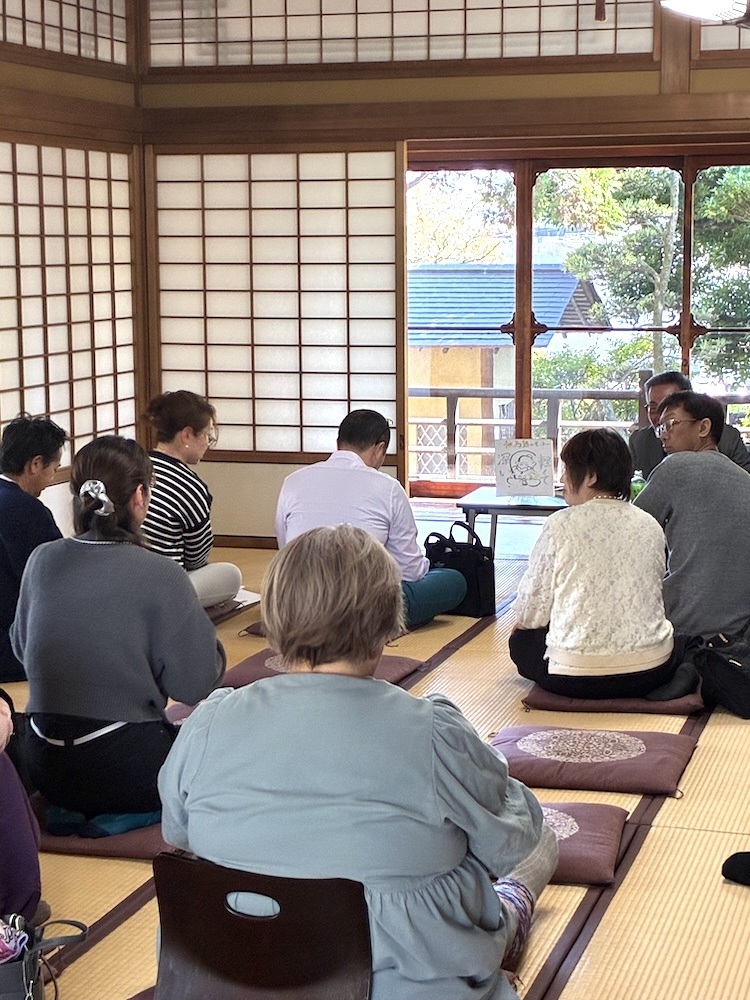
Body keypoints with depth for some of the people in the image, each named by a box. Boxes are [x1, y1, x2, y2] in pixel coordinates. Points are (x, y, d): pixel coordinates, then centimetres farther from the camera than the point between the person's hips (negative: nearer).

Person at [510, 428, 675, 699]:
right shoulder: (651, 527, 4)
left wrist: (522, 621, 19)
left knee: (521, 640, 25)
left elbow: (531, 614, -5)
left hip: (576, 676, -4)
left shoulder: (561, 525, -9)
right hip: (651, 671, 5)